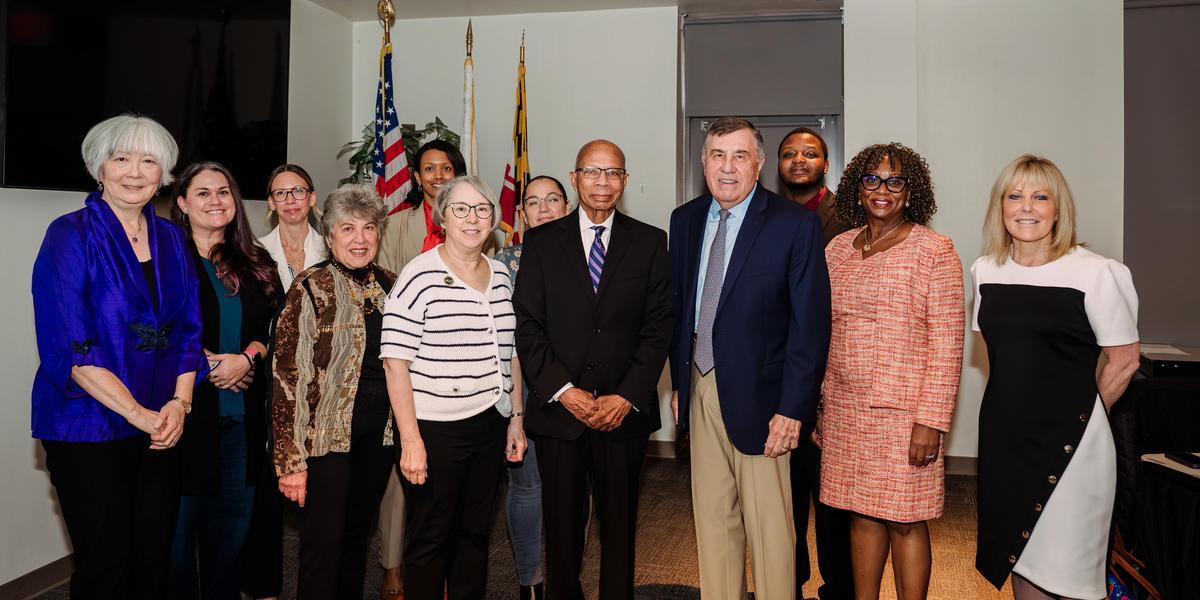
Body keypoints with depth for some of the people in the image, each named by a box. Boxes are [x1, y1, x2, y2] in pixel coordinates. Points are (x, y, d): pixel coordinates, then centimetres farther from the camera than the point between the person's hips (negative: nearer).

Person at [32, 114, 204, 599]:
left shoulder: (171, 239, 9)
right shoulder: (71, 236, -6)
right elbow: (69, 346, -13)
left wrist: (180, 401, -5)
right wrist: (138, 414, -17)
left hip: (161, 428, 4)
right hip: (88, 428, -4)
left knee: (154, 559, 10)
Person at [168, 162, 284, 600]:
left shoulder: (254, 264, 11)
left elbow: (276, 323, 7)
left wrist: (247, 357, -9)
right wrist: (207, 364, -11)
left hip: (243, 412, 4)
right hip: (187, 408, -4)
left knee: (234, 515, 12)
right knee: (181, 517, 4)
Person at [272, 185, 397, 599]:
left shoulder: (390, 285, 6)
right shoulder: (311, 288, -10)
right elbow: (289, 375, -12)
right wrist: (291, 459, -15)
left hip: (379, 434, 5)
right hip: (326, 436, -5)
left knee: (358, 537, 17)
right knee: (324, 545, 1)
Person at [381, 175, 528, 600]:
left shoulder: (501, 275, 8)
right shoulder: (420, 276, -11)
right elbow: (395, 362, -13)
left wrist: (516, 417, 12)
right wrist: (410, 441, -15)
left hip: (491, 426, 6)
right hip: (435, 431, -5)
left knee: (475, 532, 17)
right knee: (429, 540, 8)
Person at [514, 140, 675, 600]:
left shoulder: (650, 242, 4)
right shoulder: (541, 241, 4)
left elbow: (658, 327, 0)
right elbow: (527, 326, -1)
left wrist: (627, 397, -10)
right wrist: (564, 390, -10)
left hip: (625, 411, 0)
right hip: (558, 408, 0)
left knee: (620, 523, 11)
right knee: (562, 524, 11)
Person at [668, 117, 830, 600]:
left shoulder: (796, 224, -10)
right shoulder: (685, 220, 7)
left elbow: (811, 322, -12)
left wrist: (793, 408, -15)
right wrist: (679, 382, 10)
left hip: (756, 394, -5)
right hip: (700, 387, 5)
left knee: (768, 525, 6)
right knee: (712, 519, 16)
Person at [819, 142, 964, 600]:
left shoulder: (933, 249, -5)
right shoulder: (838, 248, 9)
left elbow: (947, 342, -9)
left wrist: (932, 420, -14)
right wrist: (819, 404, 10)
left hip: (903, 410, -4)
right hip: (844, 408, 4)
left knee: (905, 522, 4)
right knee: (862, 515, 13)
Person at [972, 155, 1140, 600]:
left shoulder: (1094, 272, -12)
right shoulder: (986, 270, 4)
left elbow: (1124, 359, -5)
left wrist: (1078, 414, 2)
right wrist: (1017, 406, 11)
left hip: (1069, 441, -4)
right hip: (1003, 435, 5)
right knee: (1018, 556, 15)